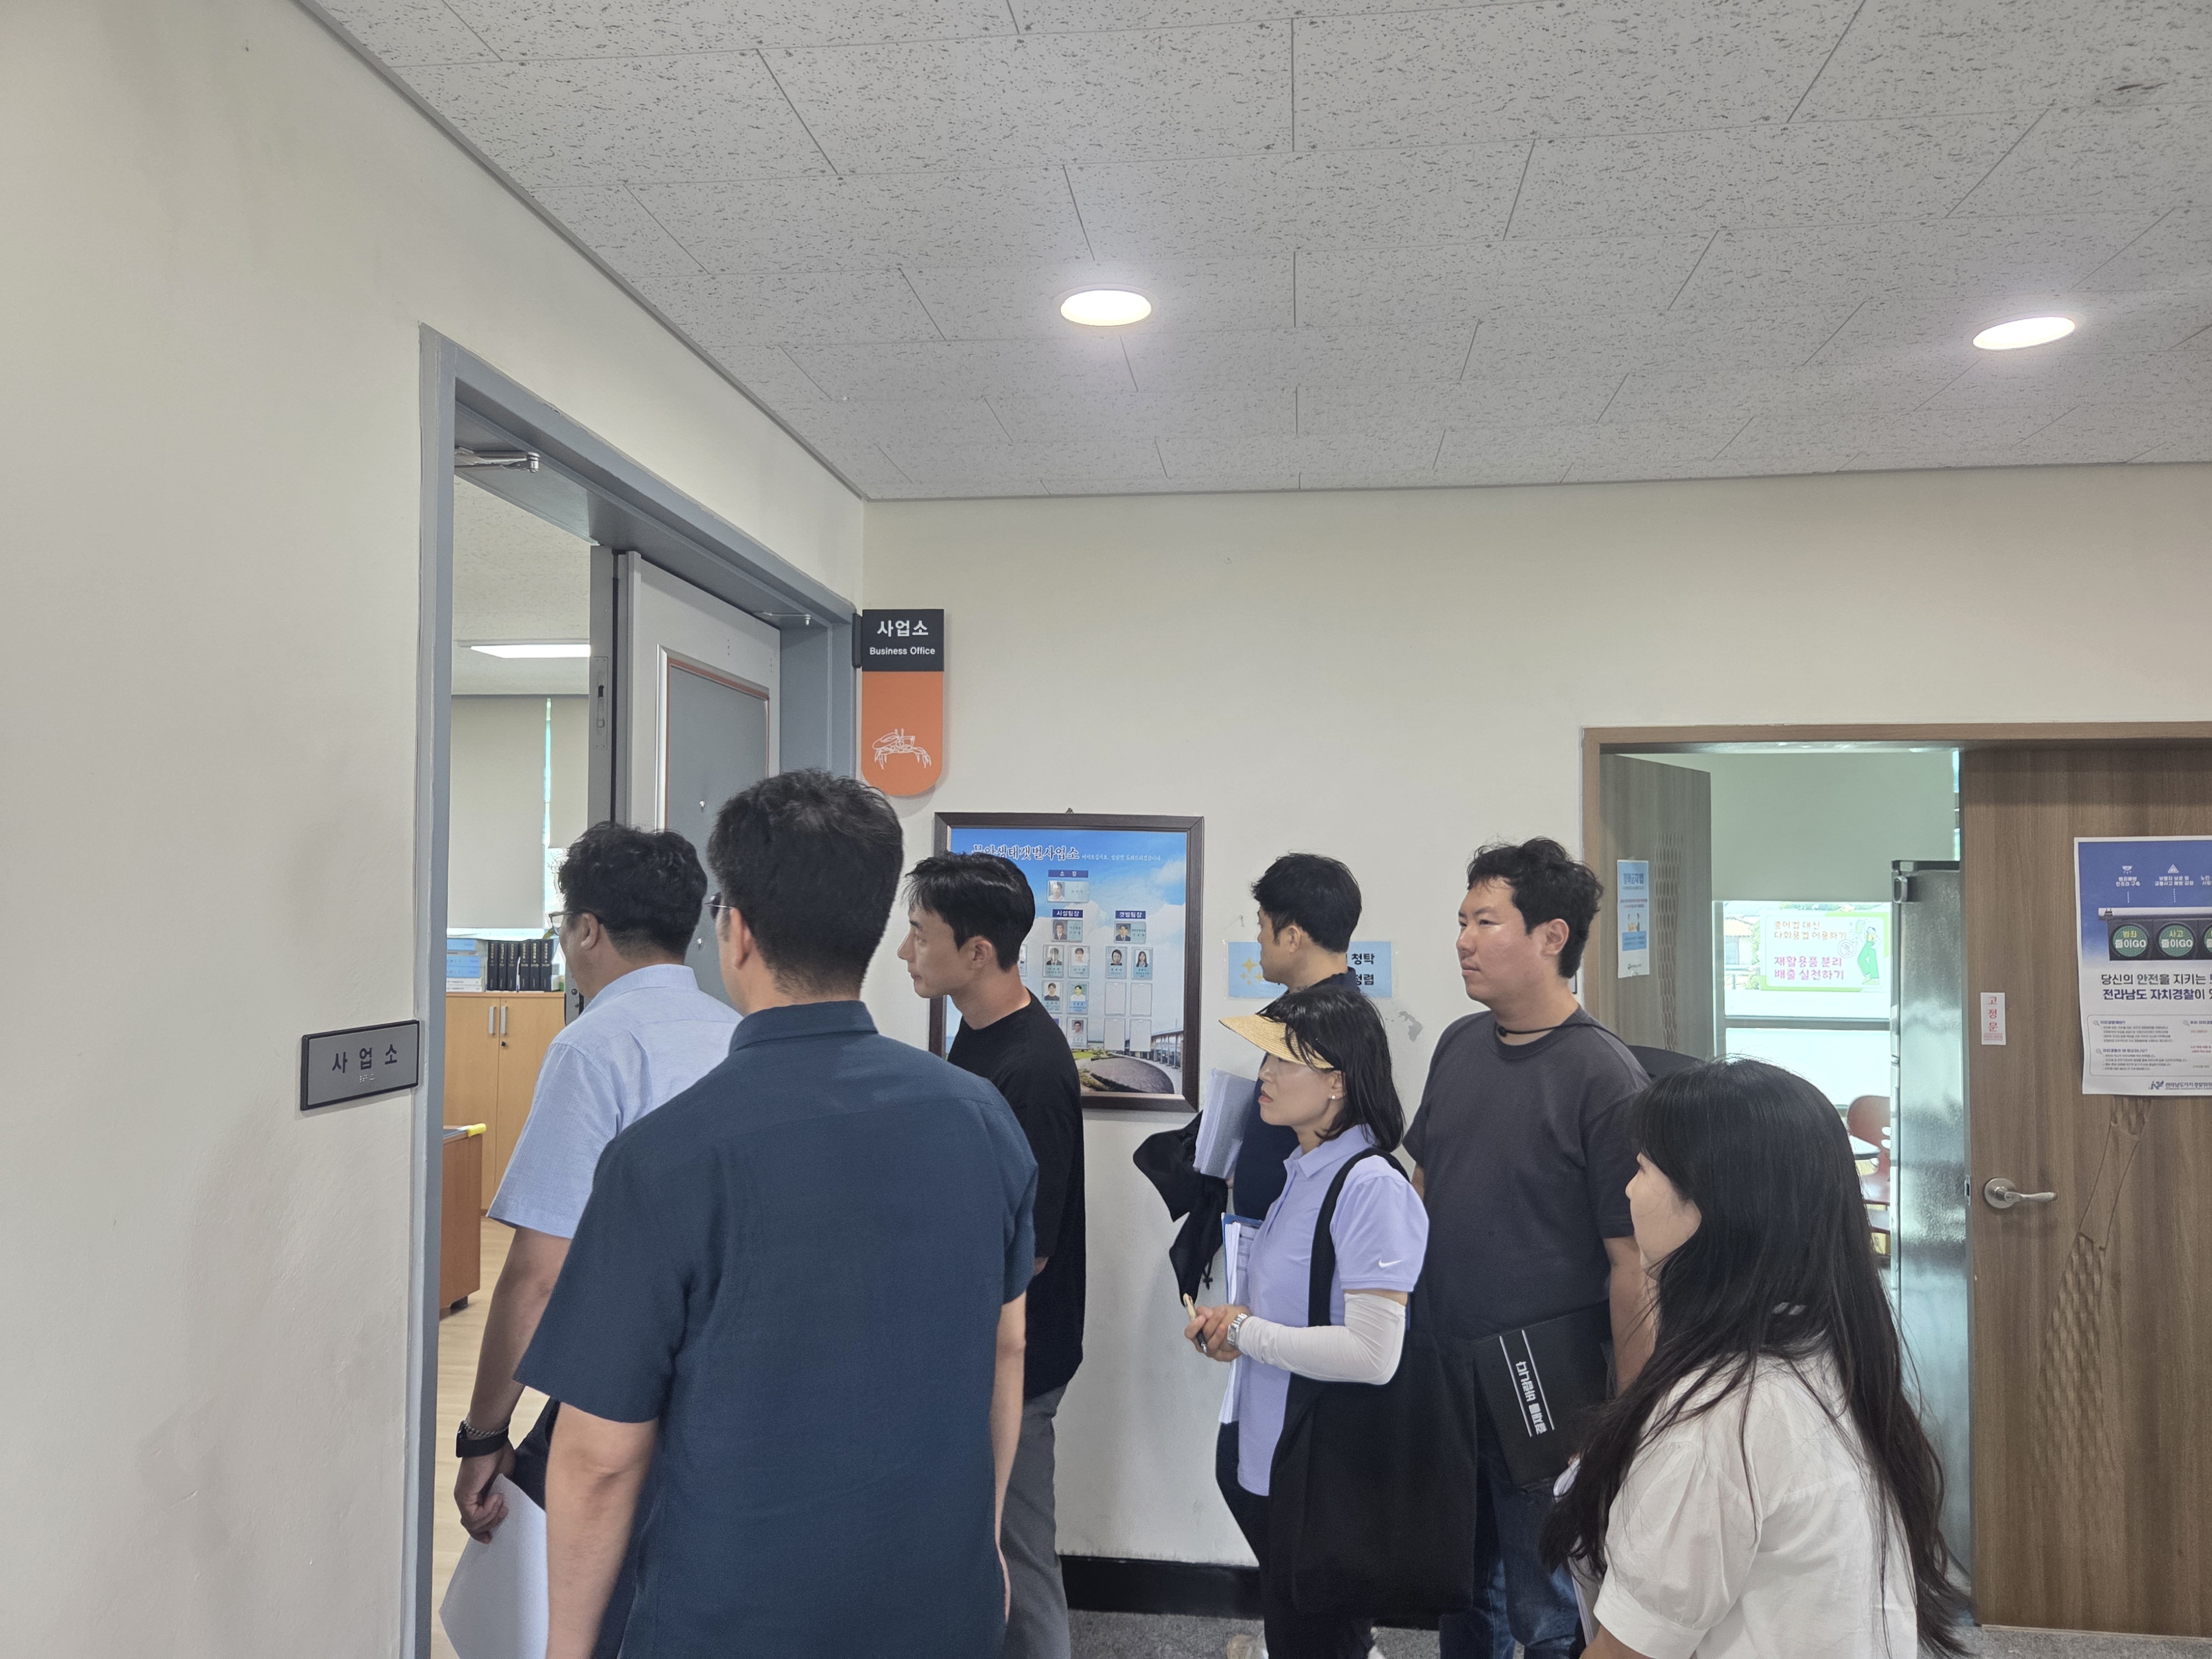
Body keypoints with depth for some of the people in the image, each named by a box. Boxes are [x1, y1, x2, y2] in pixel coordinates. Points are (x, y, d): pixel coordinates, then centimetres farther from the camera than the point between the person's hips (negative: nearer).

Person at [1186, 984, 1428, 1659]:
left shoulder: (1373, 1187, -23)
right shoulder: (1296, 1171, 5)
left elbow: (1372, 1354, -28)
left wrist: (1244, 1333, -19)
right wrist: (1235, 1320, 1)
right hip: (1260, 1456, 8)